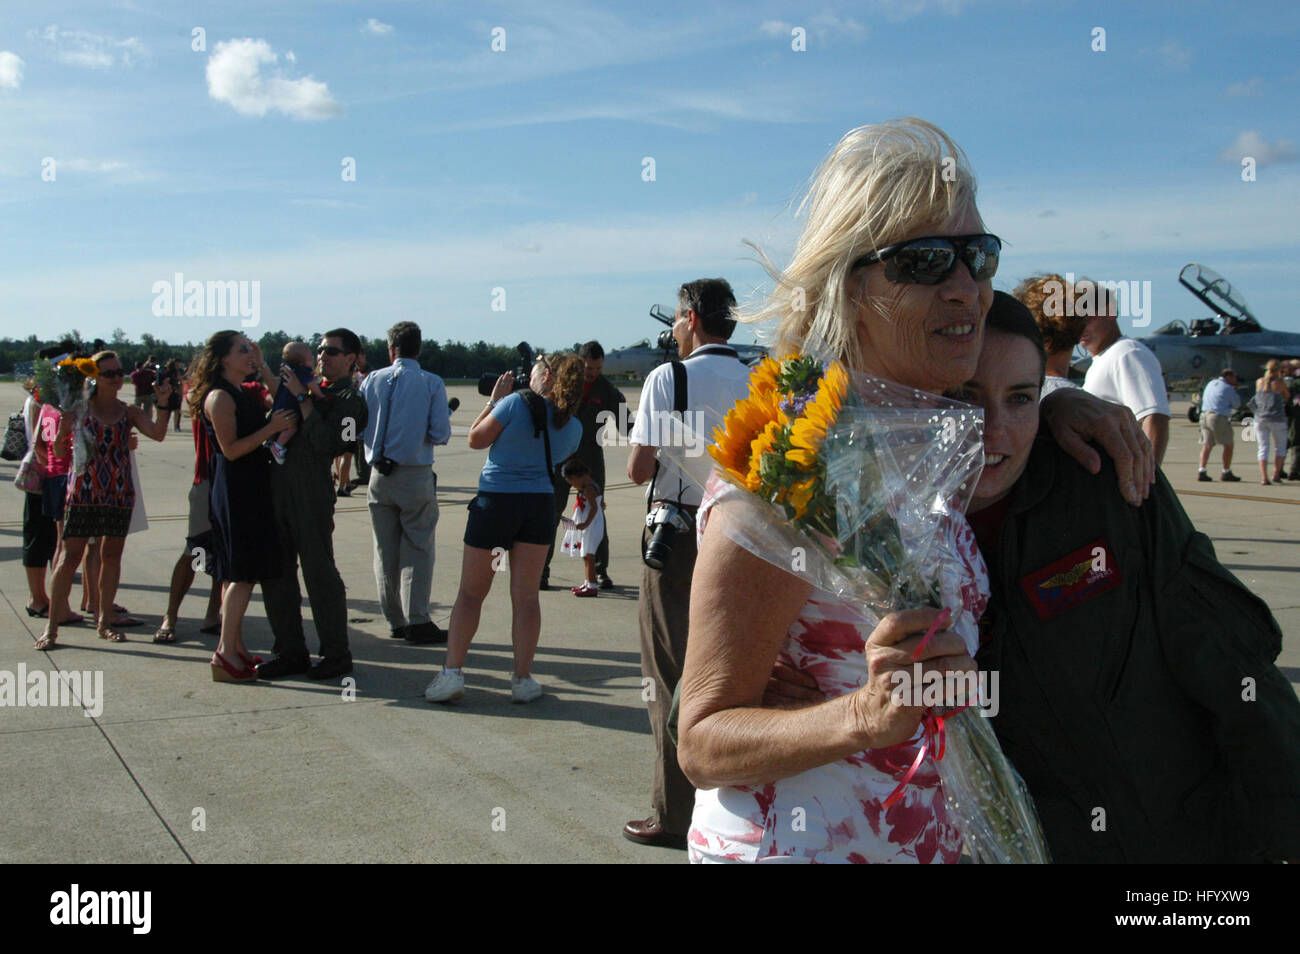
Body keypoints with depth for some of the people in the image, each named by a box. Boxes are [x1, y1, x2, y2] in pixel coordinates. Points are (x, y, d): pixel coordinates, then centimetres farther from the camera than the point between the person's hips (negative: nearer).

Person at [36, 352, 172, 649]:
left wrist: (163, 403, -20)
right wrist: (65, 424, -12)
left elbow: (157, 433, -9)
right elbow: (59, 451, 5)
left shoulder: (129, 413, 7)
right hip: (83, 491, -2)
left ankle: (105, 621, 19)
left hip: (119, 493, 2)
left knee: (111, 556, 8)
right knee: (70, 556, -3)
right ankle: (52, 625, 4)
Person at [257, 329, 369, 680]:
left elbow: (325, 441, -18)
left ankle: (336, 655, 7)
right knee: (275, 572, 10)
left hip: (312, 492, -8)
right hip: (279, 486, 8)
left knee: (319, 573, -3)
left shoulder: (349, 400, -3)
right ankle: (291, 652, 19)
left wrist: (301, 397, -13)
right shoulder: (313, 389, 20)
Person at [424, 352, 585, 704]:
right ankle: (523, 680, 7)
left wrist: (493, 400, 9)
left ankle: (452, 672, 1)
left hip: (496, 502, -3)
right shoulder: (573, 427, 5)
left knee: (470, 593, 6)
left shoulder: (517, 403, -11)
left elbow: (476, 439, -2)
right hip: (540, 506, 4)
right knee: (526, 596, 7)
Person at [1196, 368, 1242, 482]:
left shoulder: (1211, 384, 16)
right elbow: (1236, 404, 4)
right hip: (1219, 417, -6)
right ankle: (1226, 473, 10)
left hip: (1205, 415, 6)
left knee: (1207, 445, 8)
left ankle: (1201, 471, -5)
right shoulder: (1228, 388, -4)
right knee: (1228, 445, 8)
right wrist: (1235, 392, 19)